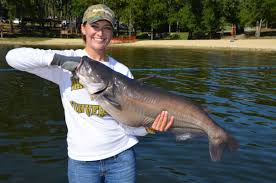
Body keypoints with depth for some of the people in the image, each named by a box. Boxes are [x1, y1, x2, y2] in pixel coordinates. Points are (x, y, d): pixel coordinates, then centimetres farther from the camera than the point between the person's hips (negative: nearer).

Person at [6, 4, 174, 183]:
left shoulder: (122, 71, -1)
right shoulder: (66, 64, -4)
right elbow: (13, 57, -13)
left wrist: (148, 128, -21)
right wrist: (58, 58, -23)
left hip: (121, 156, 1)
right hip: (82, 160, 0)